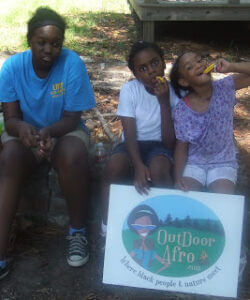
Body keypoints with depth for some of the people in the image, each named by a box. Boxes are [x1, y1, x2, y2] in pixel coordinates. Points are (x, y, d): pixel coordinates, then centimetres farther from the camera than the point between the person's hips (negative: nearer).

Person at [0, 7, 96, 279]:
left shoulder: (72, 63, -17)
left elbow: (72, 118, -16)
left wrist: (49, 131, -38)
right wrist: (22, 128, -38)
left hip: (64, 132, -1)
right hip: (26, 133, 1)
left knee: (73, 155, -37)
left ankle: (77, 230, -12)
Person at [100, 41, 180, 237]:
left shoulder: (174, 93, -9)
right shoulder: (130, 90, -9)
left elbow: (170, 142, -16)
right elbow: (130, 133, -15)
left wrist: (164, 103, -24)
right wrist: (138, 165, -33)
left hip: (158, 146, 0)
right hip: (133, 145, 1)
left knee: (158, 169, -36)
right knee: (114, 167, -33)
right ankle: (108, 226, -13)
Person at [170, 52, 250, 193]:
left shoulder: (225, 88, -10)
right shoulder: (181, 110, -11)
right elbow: (182, 146, -4)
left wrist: (231, 67, -27)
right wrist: (178, 177, -15)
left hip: (223, 162, 0)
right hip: (193, 164, 0)